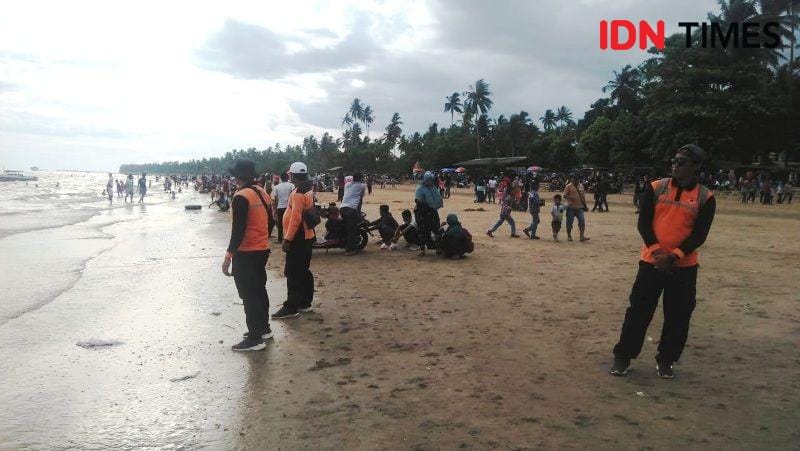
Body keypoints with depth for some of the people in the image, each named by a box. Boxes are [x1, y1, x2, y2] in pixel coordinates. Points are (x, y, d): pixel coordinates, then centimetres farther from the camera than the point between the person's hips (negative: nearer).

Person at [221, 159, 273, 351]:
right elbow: (269, 222, 15)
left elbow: (238, 230, -21)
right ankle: (264, 328, 29)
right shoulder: (262, 193, 7)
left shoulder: (241, 197, -17)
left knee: (249, 295, -2)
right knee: (259, 290, 18)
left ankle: (255, 338, 3)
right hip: (262, 250, 8)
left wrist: (228, 256, -18)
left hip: (245, 253, -8)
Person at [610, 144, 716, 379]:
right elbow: (643, 223, -3)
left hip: (684, 266, 0)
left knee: (678, 317, 7)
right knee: (638, 311, 2)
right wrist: (656, 250, -17)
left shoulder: (705, 198, -1)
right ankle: (623, 357, 13)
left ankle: (665, 361, 24)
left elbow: (699, 235, -6)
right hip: (651, 262, 0)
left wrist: (673, 256, -18)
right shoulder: (655, 188, 1)